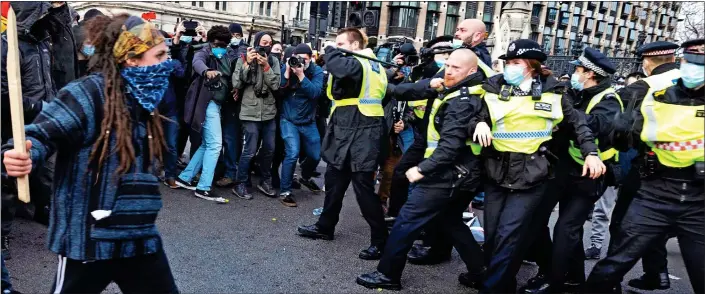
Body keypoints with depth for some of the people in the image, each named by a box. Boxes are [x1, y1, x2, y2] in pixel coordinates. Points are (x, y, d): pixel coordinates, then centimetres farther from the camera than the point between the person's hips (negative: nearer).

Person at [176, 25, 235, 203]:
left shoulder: (229, 56, 14)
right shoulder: (205, 53, -6)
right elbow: (197, 62, -28)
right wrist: (207, 71, -49)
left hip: (217, 103, 8)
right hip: (208, 102, -8)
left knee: (208, 144, 14)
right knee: (215, 144, -11)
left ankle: (184, 177, 26)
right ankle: (204, 188, -7)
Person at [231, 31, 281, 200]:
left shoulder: (274, 61, 5)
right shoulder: (244, 59, -3)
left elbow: (276, 85, -5)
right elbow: (236, 84, -11)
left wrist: (265, 65, -14)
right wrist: (247, 63, -17)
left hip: (269, 112, 4)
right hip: (250, 112, -4)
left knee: (269, 149, 12)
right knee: (250, 151, -5)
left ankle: (265, 181, 29)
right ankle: (240, 184, 9)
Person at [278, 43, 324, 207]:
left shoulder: (317, 71, -8)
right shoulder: (286, 68, -7)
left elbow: (315, 92, -22)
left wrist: (301, 75, -30)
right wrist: (287, 73, -24)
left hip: (308, 121, 3)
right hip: (289, 119, -2)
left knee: (315, 156, 12)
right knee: (292, 153, -19)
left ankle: (305, 177, 45)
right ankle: (285, 192, -5)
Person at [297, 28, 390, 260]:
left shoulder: (357, 64, -15)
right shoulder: (373, 65, 14)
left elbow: (335, 64, -35)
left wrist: (332, 51, -15)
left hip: (361, 134, -10)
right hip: (346, 132, 10)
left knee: (363, 187, -5)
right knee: (334, 179, 18)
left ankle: (380, 240, 5)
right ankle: (325, 227, 33)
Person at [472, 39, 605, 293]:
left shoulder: (551, 91, 3)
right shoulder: (494, 88, 5)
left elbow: (577, 122, 11)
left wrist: (590, 152, 2)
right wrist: (480, 122, -14)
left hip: (531, 175, -2)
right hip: (497, 173, 3)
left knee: (508, 236, -9)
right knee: (491, 235, 8)